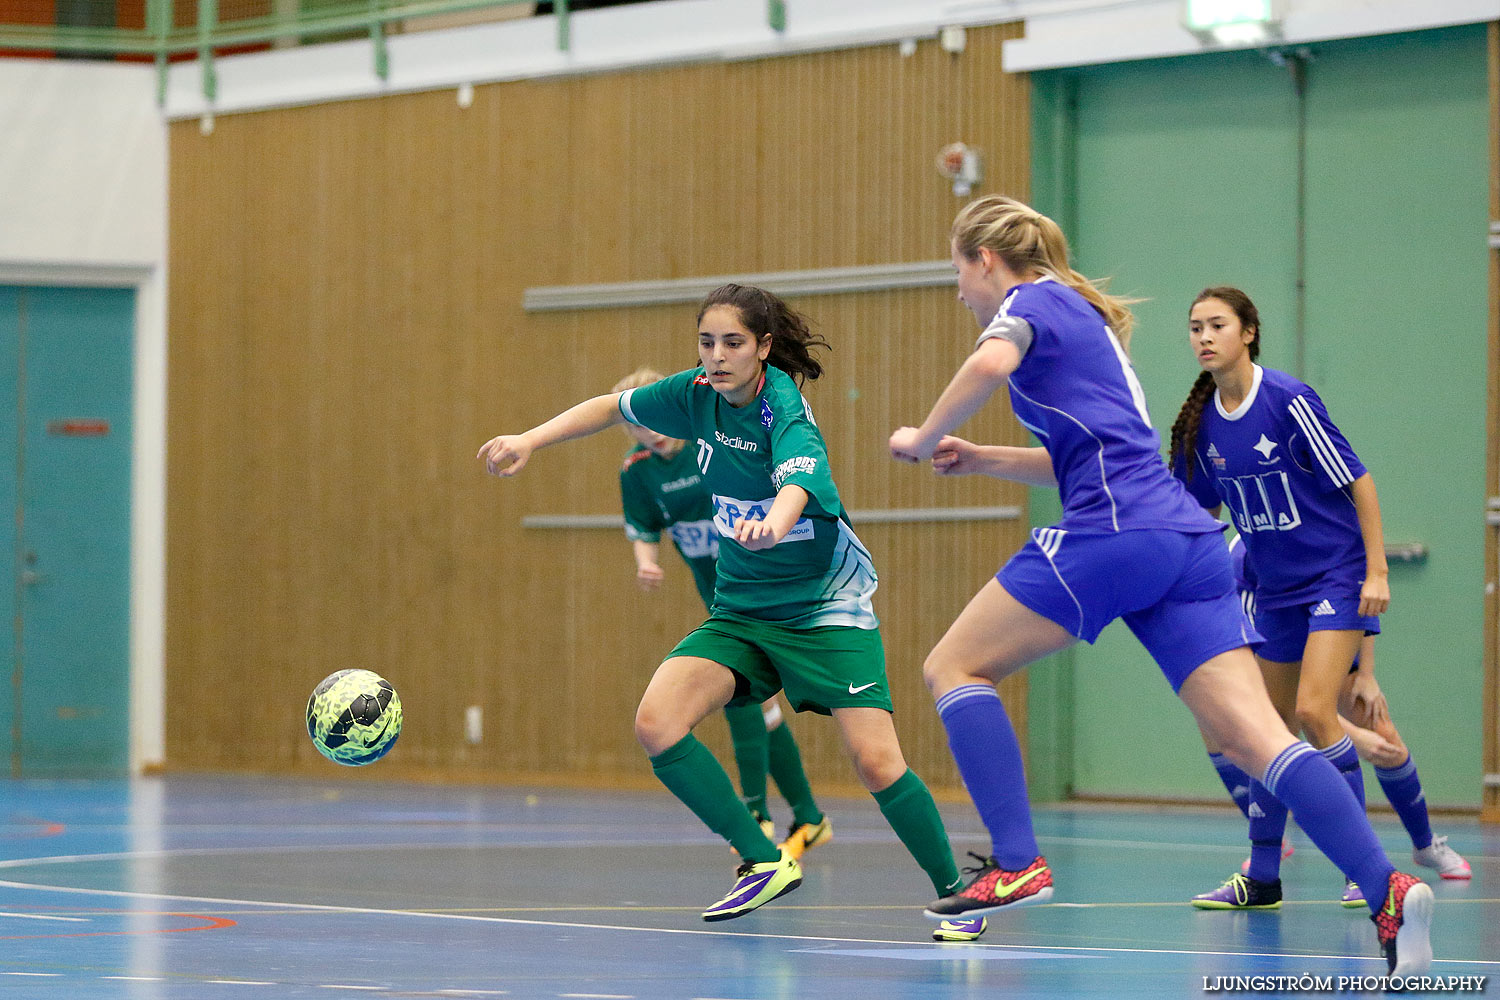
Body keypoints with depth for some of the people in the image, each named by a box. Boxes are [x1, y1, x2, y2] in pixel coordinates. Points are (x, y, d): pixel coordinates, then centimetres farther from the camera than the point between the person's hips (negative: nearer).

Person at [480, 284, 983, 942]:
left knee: (875, 763, -20)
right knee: (656, 723, -16)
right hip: (740, 609, 6)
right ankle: (764, 862, -3)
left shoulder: (786, 411, -23)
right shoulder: (698, 394, -4)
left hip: (826, 607, -6)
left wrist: (772, 525, -67)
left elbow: (798, 482, -45)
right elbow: (614, 407, 15)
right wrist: (531, 440, 5)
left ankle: (954, 892, 2)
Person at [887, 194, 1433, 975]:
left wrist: (925, 436, -6)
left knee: (954, 668, 7)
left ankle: (1016, 864, -7)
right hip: (1187, 539, 8)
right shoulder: (1082, 320, 30)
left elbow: (990, 362, -20)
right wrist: (977, 461, 31)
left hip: (1113, 531, -8)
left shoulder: (1032, 301, 4)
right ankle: (1389, 890, -23)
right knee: (1252, 737, -5)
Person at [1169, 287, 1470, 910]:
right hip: (1276, 589, 6)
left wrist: (1376, 571, -15)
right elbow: (1198, 509, 14)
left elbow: (1358, 481, -12)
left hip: (1339, 577, -6)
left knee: (1315, 711, -19)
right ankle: (1262, 878, 14)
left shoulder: (1288, 400, -16)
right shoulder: (1202, 422, 1)